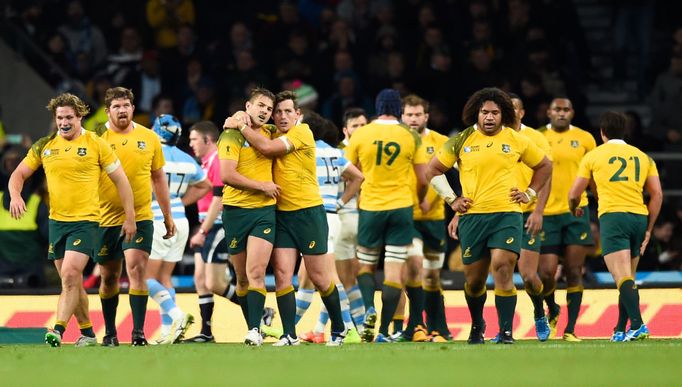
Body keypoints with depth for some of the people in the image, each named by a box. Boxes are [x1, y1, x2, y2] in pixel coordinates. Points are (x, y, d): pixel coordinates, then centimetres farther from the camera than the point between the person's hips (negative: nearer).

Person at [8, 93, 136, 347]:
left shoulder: (96, 145, -4)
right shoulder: (44, 146, 6)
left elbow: (120, 181, 1)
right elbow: (19, 174, 13)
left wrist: (129, 217, -2)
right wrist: (15, 196, -9)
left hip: (85, 220, -5)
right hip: (56, 221, 5)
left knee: (70, 275, -20)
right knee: (72, 282, 9)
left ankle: (58, 330, -24)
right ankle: (87, 333, 20)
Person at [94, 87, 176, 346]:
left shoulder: (149, 138, 5)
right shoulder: (98, 139, -1)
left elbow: (158, 178, 14)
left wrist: (167, 216, 16)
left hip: (141, 218, 0)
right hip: (106, 219, 0)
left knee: (136, 269, -16)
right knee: (109, 277, 10)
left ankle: (138, 332, -18)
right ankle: (110, 333, 26)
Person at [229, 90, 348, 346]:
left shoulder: (302, 133, -11)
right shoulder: (273, 135, 10)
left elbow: (266, 147, -19)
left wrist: (242, 125, -11)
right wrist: (242, 120, -4)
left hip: (309, 212, -6)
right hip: (282, 214, 6)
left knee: (319, 277, 2)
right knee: (282, 273, -6)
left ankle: (338, 329, 19)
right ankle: (290, 335, -5)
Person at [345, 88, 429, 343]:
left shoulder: (360, 134, -1)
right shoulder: (411, 136, -2)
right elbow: (423, 179, 1)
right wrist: (420, 199, 21)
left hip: (370, 207, 0)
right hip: (401, 207, 0)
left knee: (365, 265, 16)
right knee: (394, 271, 1)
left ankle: (369, 309, -11)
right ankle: (384, 331, -5)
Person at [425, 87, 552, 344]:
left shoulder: (516, 141, 6)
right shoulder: (461, 141, 4)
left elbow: (544, 166, 21)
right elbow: (432, 170, 12)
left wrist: (530, 193, 11)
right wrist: (451, 199, 6)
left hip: (507, 214, -1)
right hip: (472, 216, 1)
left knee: (503, 268, -18)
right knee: (474, 279, 7)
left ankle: (506, 332, -16)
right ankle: (477, 325, 33)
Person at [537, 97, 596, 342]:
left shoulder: (584, 139, 6)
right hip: (546, 213, 0)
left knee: (574, 272, -2)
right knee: (546, 272, -4)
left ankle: (570, 329, 2)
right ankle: (552, 312, 26)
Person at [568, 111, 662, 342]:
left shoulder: (594, 156, 10)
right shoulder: (643, 157, 18)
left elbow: (574, 195, 13)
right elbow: (657, 195, 12)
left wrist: (574, 210, 35)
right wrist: (648, 229, 17)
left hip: (612, 216, -4)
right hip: (639, 217, 4)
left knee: (623, 278, -14)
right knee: (629, 278, 15)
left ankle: (638, 325, -30)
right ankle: (620, 330, 18)